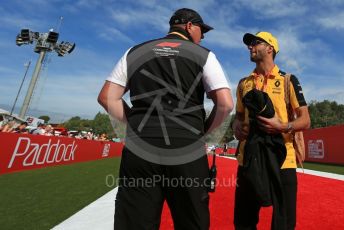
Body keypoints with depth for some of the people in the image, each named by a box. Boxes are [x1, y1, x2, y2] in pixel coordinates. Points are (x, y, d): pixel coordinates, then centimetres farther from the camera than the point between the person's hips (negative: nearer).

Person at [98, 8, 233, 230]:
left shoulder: (135, 51, 14)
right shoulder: (204, 55, 7)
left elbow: (107, 97, 9)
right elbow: (225, 104, -4)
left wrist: (136, 122, 12)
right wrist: (202, 131, 9)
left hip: (139, 152, 3)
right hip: (187, 154, -1)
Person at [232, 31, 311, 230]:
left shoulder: (288, 80, 2)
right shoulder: (244, 83, 13)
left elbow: (305, 120, 0)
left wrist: (283, 126, -20)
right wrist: (237, 126, -4)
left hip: (281, 160, -3)